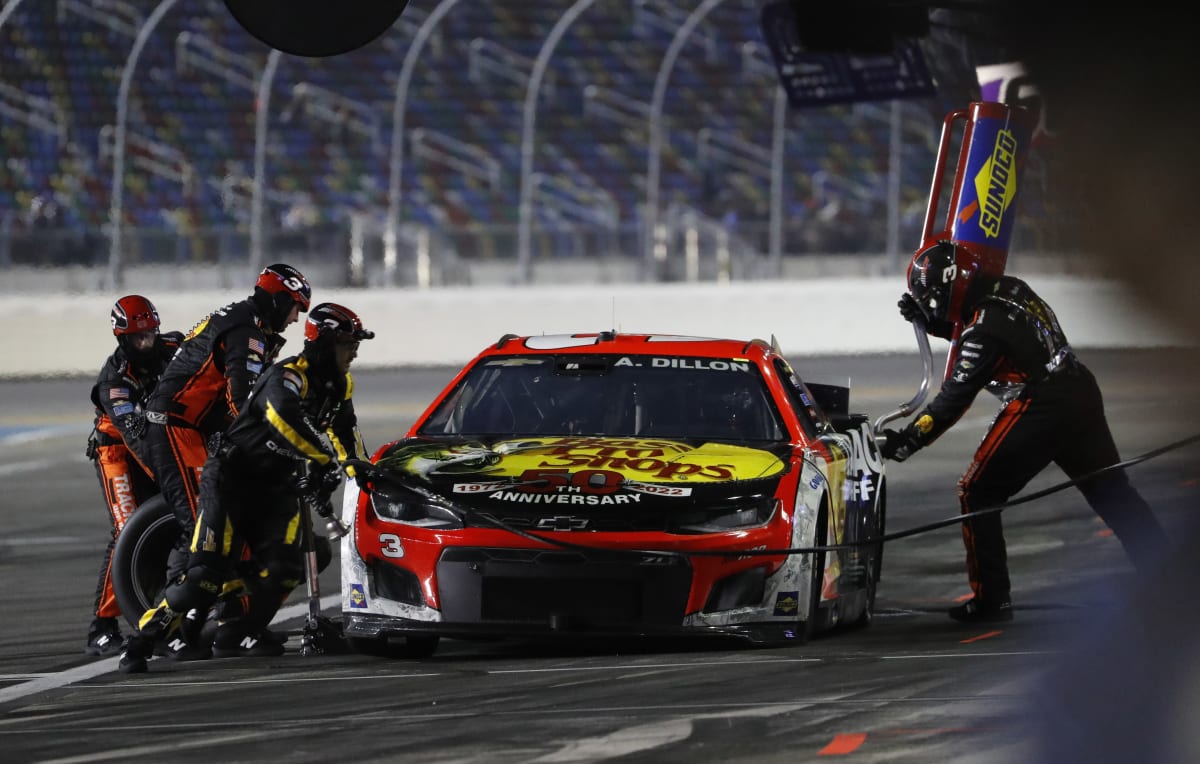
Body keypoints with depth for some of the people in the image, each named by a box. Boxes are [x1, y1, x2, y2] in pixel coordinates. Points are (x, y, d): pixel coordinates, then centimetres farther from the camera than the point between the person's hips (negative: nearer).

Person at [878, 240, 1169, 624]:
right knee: (1112, 492, 18)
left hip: (1039, 412, -9)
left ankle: (991, 598, 0)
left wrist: (908, 440, -10)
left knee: (978, 495, 3)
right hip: (1082, 393, 9)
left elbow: (955, 398, -15)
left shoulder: (987, 327, -17)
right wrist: (929, 321, 16)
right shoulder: (1008, 289, 7)